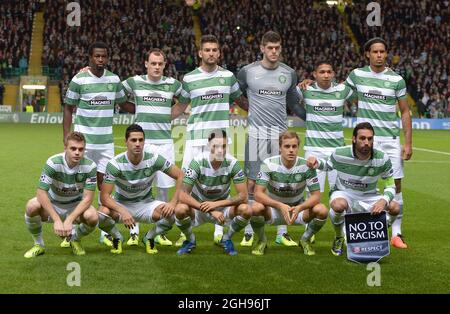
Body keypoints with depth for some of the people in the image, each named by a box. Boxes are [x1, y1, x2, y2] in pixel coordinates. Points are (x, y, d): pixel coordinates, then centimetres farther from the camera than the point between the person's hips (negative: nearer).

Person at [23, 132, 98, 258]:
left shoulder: (90, 166, -19)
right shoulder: (53, 163, -23)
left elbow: (87, 198, -20)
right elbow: (41, 193, -26)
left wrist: (69, 220, -31)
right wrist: (57, 220, -34)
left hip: (76, 206, 1)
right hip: (52, 204, -1)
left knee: (92, 217, -32)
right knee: (32, 206, -33)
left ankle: (75, 239, 5)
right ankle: (39, 244, -4)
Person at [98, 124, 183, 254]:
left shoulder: (154, 159, -18)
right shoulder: (115, 164, -22)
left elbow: (180, 176, -12)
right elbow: (104, 196, -24)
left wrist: (173, 203, -26)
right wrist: (123, 212, -42)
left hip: (145, 204, 1)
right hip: (121, 204, -1)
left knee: (171, 214, -29)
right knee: (102, 214, -34)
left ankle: (149, 238, 4)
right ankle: (117, 237, 2)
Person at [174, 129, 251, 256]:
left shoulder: (232, 163, -18)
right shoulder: (198, 162, -24)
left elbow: (243, 196, -19)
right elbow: (183, 195, -29)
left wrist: (216, 204, -33)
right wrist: (211, 211, -37)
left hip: (222, 206, 2)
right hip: (198, 206, -1)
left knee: (246, 210, -27)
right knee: (180, 210, -34)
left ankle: (226, 239, 5)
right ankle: (190, 240, 1)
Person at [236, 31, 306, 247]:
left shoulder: (289, 73, 8)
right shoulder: (247, 72, 0)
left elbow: (293, 103, 18)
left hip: (280, 132, 2)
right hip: (256, 133, -2)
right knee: (252, 183, -1)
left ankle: (281, 233, 12)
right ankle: (249, 232, 9)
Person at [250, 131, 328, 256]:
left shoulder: (306, 166, -15)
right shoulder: (269, 164, -18)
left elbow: (316, 196, -16)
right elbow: (258, 194, -24)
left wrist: (298, 208, -37)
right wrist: (280, 206, -40)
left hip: (298, 209, 1)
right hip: (273, 208, -1)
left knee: (322, 210, -27)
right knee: (256, 208, -34)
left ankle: (305, 240, 5)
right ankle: (262, 240, -2)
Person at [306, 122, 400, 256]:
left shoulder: (382, 159, -16)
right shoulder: (340, 154, -18)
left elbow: (390, 186, -7)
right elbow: (328, 165, 6)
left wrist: (383, 201, -29)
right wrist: (316, 163, -19)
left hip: (369, 197, 2)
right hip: (343, 194, -2)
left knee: (395, 208, -23)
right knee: (339, 205, -40)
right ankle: (339, 238, -5)